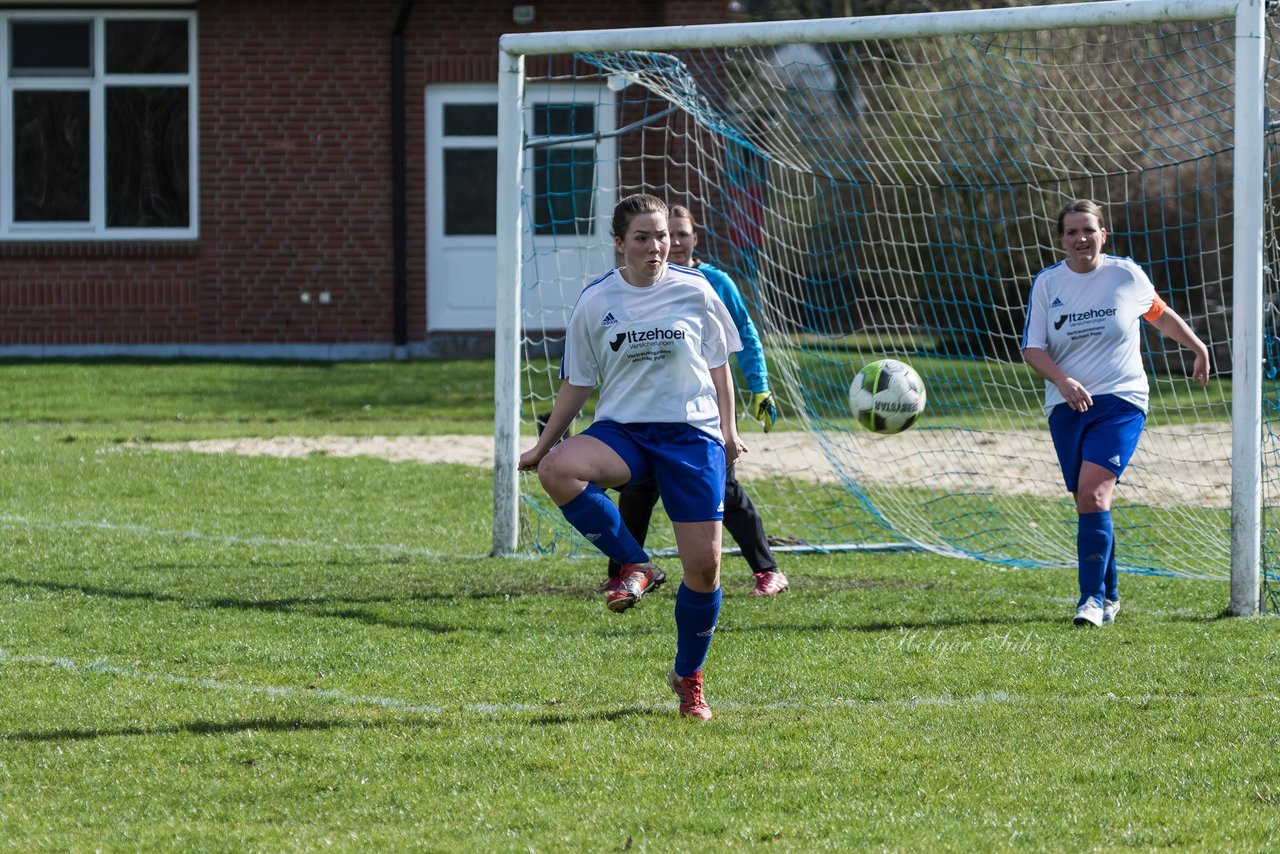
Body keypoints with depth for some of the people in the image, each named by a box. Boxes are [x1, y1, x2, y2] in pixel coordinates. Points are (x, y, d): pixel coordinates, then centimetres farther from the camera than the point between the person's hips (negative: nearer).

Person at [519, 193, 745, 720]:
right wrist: (543, 445, 9)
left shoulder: (694, 292, 2)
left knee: (704, 566, -4)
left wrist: (728, 432, 10)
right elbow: (577, 383, 10)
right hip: (622, 430, 0)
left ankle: (689, 678, 19)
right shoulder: (596, 302, 2)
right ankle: (636, 567, -16)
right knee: (557, 470, -33)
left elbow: (719, 365, 13)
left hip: (693, 434, 0)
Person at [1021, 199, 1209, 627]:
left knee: (1093, 492, -21)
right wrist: (1063, 381, -19)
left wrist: (1198, 347, 27)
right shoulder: (1047, 283, 2)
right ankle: (1109, 595, 24)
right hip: (1066, 407, 3)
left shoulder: (1126, 275, -1)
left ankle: (1093, 598, -22)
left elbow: (1160, 315, 18)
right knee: (1088, 502, 7)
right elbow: (1032, 349, -1)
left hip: (1120, 402, -3)